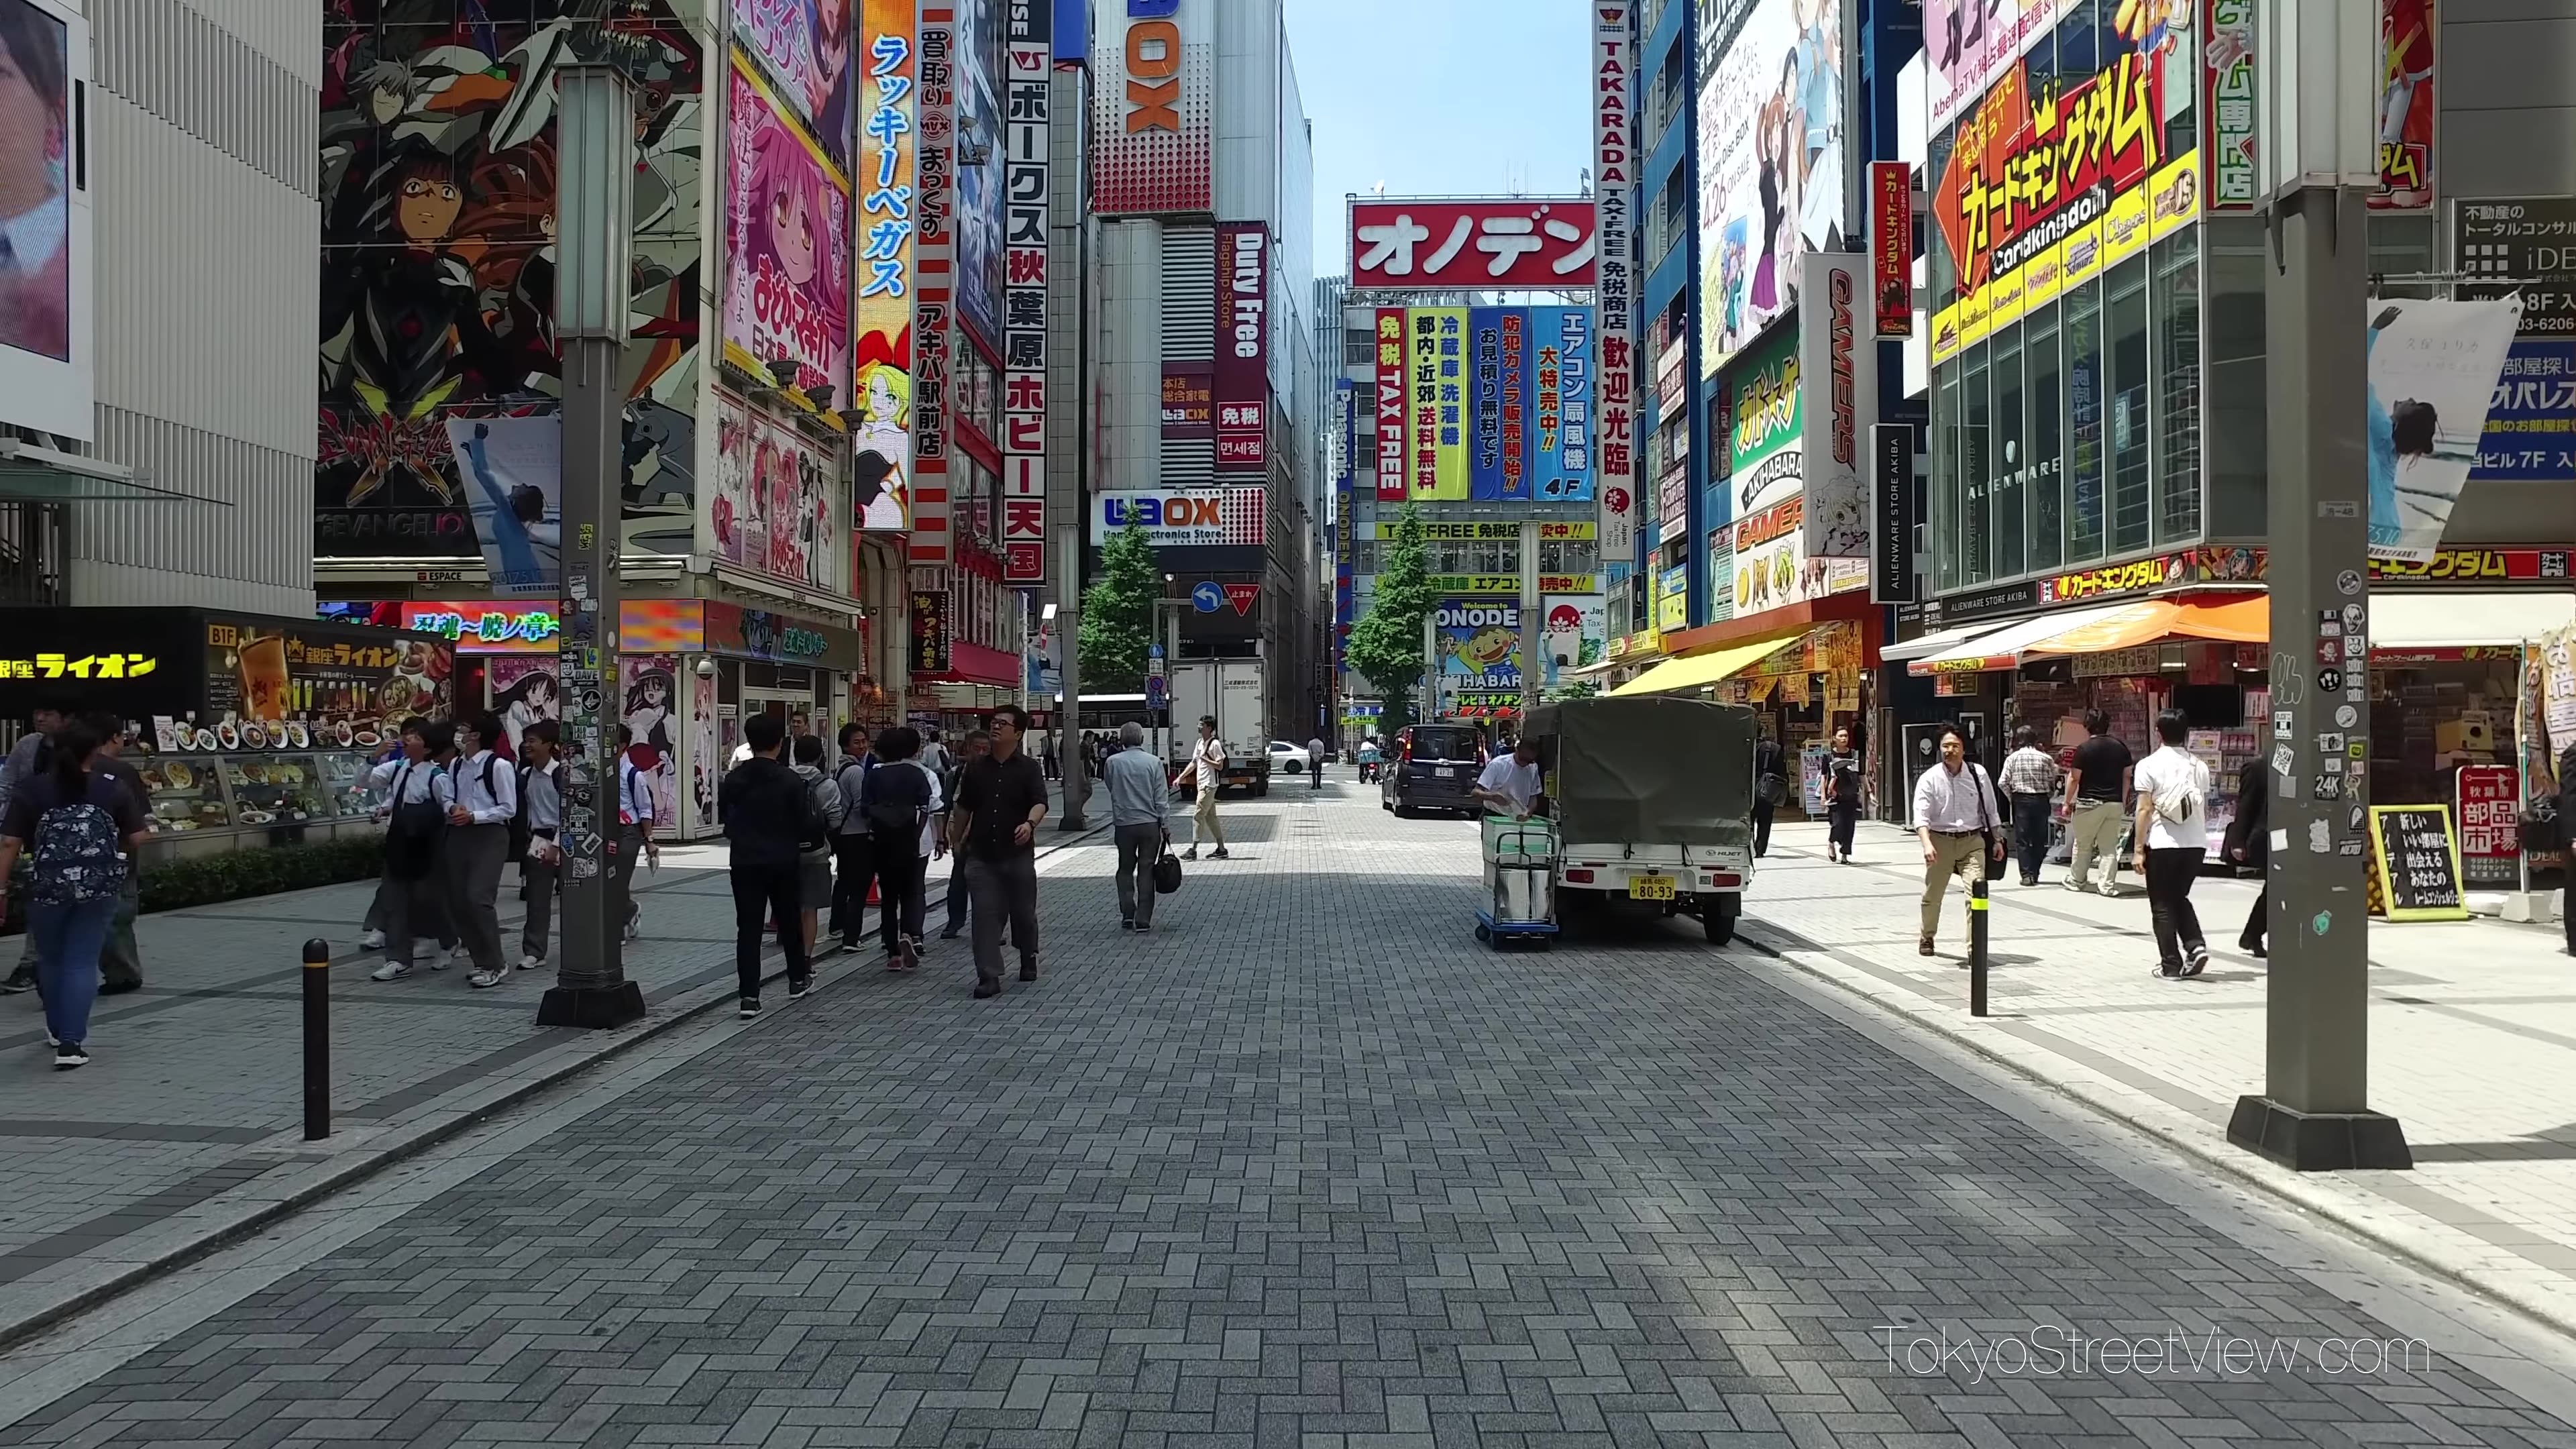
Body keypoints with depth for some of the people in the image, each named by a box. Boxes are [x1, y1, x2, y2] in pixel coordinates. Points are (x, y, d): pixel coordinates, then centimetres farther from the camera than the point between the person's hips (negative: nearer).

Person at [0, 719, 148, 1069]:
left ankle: (58, 1030, 38)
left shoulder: (30, 789, 0)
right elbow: (137, 839, 2)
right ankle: (71, 1044, -4)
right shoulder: (114, 788, 2)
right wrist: (126, 864, 22)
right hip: (99, 885, 0)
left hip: (47, 885, 0)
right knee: (82, 963, 4)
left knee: (51, 960, 21)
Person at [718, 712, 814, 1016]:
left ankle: (749, 995, -4)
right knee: (789, 920, 17)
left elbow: (723, 818, 5)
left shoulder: (734, 778, -4)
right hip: (782, 860, -1)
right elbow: (805, 822, -8)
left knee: (748, 927, 1)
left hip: (744, 861, 1)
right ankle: (798, 980, 31)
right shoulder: (791, 780, -11)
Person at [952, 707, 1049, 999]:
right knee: (985, 915, -5)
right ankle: (989, 977, -4)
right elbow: (964, 808, 18)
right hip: (982, 855, 2)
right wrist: (956, 840, 22)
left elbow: (1040, 802, -16)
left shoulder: (1028, 768, -3)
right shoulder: (977, 769, 8)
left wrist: (1029, 824, -36)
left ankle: (1028, 958, 37)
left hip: (1018, 853, -2)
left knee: (1023, 911, 11)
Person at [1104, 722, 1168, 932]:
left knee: (1126, 869, 16)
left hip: (1123, 823, 0)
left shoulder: (1113, 762, -5)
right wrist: (1164, 825, 3)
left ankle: (1127, 914, 9)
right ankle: (1143, 919, 4)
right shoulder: (1153, 762, -5)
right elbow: (1161, 797, -3)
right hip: (1150, 823, 0)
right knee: (1146, 871, 6)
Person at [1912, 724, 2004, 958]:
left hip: (1972, 841, 0)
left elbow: (1989, 810, 9)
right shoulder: (1930, 779, -8)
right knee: (1932, 895, 13)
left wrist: (1997, 840, 10)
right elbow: (1921, 816, -15)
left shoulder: (1978, 774, -1)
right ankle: (1927, 937, 39)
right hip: (1940, 841, 0)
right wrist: (1927, 844, -30)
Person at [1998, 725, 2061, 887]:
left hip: (2021, 800, -1)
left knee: (2022, 839, 2)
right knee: (2039, 839, 10)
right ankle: (2035, 874, 11)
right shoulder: (2046, 758, 0)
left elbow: (2003, 782, -7)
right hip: (2041, 801, 1)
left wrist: (2012, 798, 6)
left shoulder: (2012, 758, -1)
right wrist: (2048, 797, 13)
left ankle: (2027, 875, -6)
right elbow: (2053, 782, 0)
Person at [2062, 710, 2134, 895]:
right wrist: (2122, 800, 19)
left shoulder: (2084, 749, -9)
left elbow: (2074, 779, -8)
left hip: (2089, 803, -4)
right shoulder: (2120, 747, 6)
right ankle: (2108, 886, 3)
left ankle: (2076, 881, 20)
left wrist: (2068, 803, 1)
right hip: (2115, 803, 4)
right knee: (2109, 846, 7)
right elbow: (2128, 775, 11)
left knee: (2082, 845, 10)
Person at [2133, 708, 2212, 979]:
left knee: (2163, 906, 6)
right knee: (2180, 898, 22)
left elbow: (2145, 810, -10)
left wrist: (2139, 849, -7)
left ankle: (2171, 965, 6)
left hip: (2162, 845, -4)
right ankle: (2196, 946, 2)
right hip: (2195, 844, 4)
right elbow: (2205, 810, 11)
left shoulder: (2149, 765, -7)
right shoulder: (2199, 766, 6)